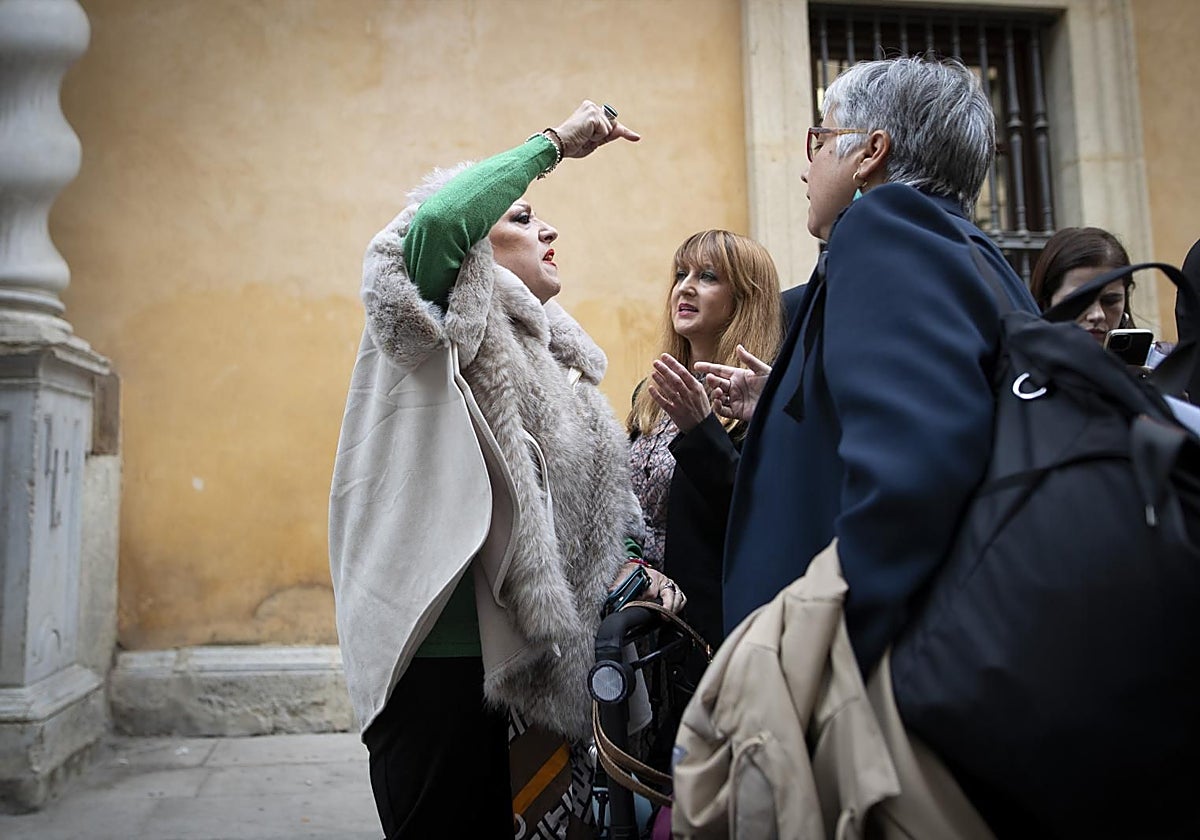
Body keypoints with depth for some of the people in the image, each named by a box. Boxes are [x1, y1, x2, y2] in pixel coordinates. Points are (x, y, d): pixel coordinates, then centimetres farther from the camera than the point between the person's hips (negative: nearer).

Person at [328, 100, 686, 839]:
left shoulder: (542, 356, 18)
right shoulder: (440, 332, -3)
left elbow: (581, 509, 20)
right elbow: (436, 222, -25)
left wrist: (626, 566, 2)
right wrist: (556, 142, -13)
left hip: (512, 655, 8)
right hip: (438, 649, -7)